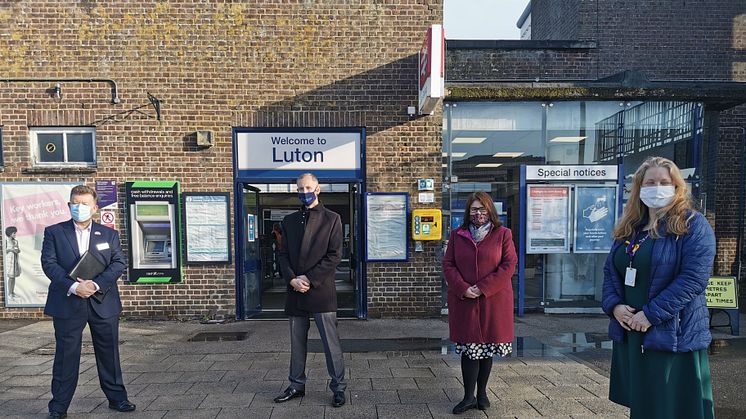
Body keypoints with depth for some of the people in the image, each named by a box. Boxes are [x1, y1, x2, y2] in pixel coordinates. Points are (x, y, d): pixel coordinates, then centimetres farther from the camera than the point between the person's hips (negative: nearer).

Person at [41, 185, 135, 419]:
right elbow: (49, 264, -5)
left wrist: (96, 284, -17)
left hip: (103, 303, 1)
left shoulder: (109, 234, 7)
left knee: (109, 353, 10)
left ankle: (117, 398, 23)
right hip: (67, 303, -1)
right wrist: (73, 286, -18)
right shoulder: (54, 232, 5)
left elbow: (119, 263, -1)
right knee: (66, 355, 5)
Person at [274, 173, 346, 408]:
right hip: (295, 291, 4)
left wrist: (309, 279, -13)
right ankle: (297, 385, 28)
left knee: (331, 342, 1)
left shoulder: (331, 219, 1)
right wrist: (292, 279, -9)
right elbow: (284, 254, 9)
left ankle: (338, 388, 14)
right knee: (297, 342, 14)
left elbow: (334, 256, -7)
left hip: (321, 291, -4)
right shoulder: (289, 221, 14)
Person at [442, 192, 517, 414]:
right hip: (464, 301, 1)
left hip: (493, 301, 0)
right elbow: (448, 265, 4)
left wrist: (483, 288, -13)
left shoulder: (503, 234, 2)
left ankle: (482, 393, 26)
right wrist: (463, 289, -11)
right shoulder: (457, 235, 7)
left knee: (487, 347, 9)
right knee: (469, 348, 1)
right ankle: (469, 397, 12)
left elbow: (508, 265, -5)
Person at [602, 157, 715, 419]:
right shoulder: (628, 228, 12)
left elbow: (693, 278, -18)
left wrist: (651, 314, -21)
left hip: (674, 336, -6)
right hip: (629, 335, 6)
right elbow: (610, 271, 12)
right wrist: (614, 305, -6)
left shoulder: (693, 225, -7)